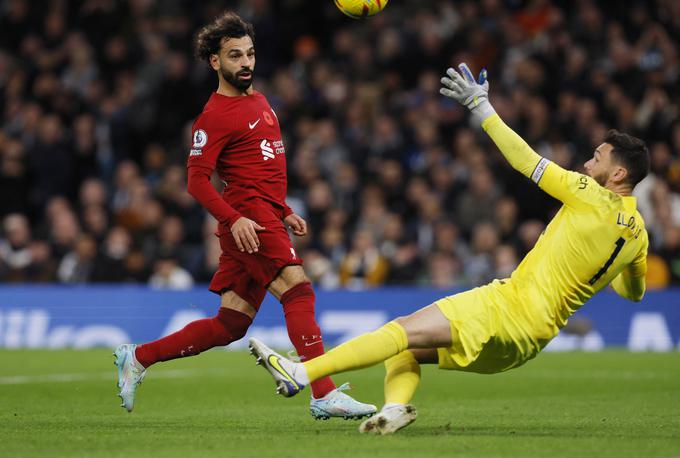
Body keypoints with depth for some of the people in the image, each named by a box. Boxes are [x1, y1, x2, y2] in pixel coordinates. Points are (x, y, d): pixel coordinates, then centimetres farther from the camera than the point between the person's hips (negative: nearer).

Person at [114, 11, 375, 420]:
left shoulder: (259, 101, 21)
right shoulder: (215, 115, -7)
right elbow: (197, 180, -12)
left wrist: (286, 212, 23)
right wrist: (235, 219, -23)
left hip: (266, 219, 9)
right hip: (248, 221, -9)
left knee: (230, 325, 8)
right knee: (299, 290, -21)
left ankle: (137, 357, 19)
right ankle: (324, 395, -27)